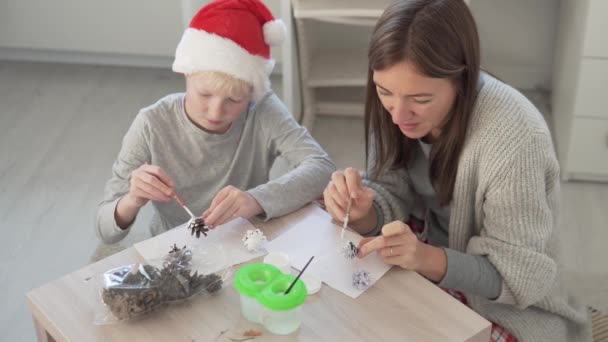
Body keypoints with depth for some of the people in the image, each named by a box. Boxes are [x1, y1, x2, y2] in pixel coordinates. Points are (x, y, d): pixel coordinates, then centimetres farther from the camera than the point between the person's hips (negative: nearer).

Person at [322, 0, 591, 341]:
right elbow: (392, 200, -6)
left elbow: (515, 275, -22)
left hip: (504, 308, -5)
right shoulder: (399, 104, -12)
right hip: (421, 257, 5)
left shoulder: (515, 142, -29)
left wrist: (426, 258, -37)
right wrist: (361, 211, -27)